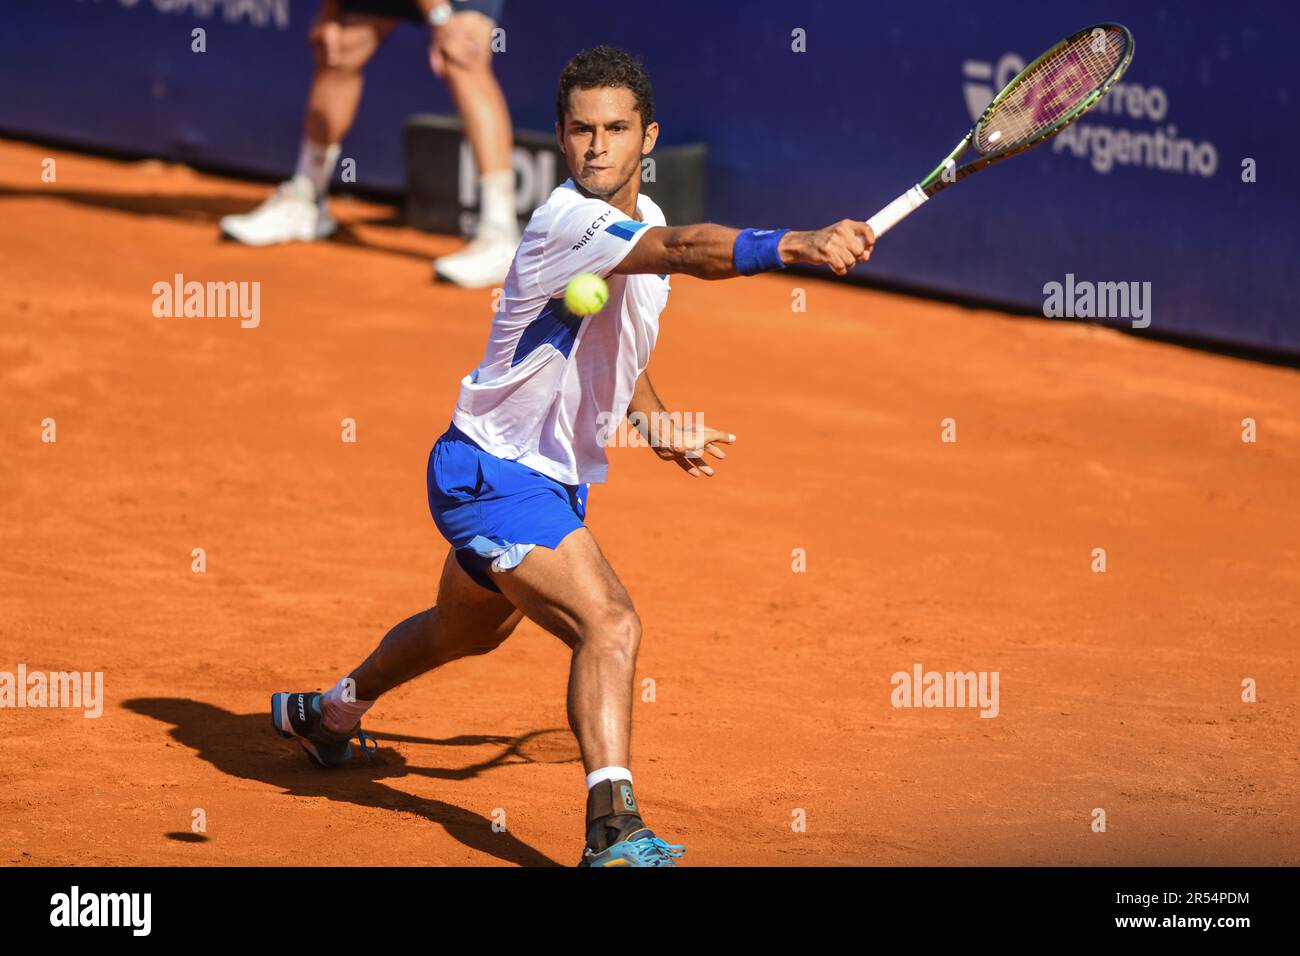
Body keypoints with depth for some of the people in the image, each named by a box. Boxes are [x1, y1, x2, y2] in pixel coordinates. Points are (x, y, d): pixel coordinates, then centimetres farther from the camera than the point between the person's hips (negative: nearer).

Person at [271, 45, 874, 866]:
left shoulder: (643, 216, 3)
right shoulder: (570, 223, -28)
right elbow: (689, 250, -48)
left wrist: (656, 422, 7)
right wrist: (794, 244, -62)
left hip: (557, 481, 10)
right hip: (492, 477, -10)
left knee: (467, 632, 32)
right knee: (609, 623, -28)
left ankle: (326, 712, 56)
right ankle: (614, 829, -33)